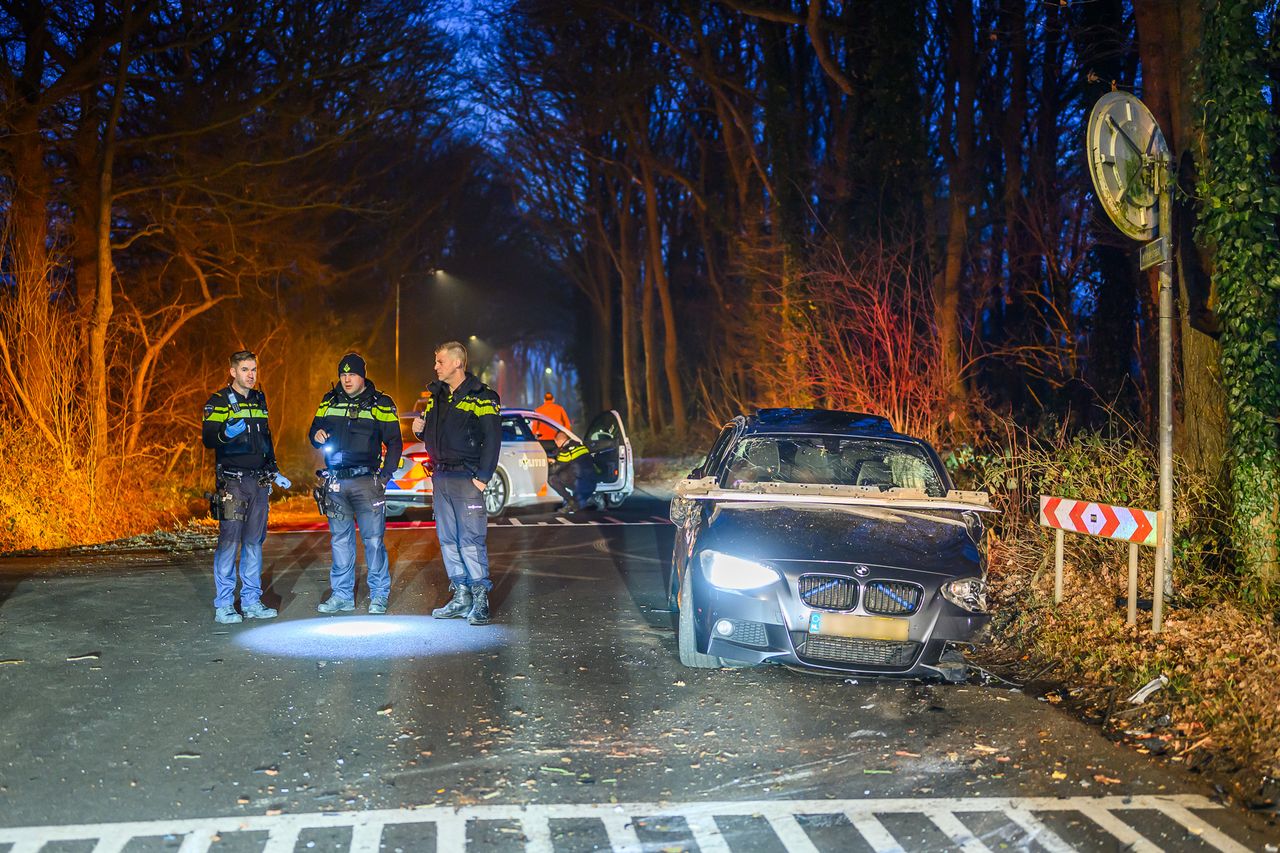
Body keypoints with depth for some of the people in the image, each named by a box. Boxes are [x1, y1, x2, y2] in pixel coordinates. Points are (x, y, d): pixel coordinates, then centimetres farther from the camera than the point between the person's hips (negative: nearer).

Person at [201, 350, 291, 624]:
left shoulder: (259, 400, 15)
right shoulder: (219, 402, -4)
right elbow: (208, 439, -15)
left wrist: (274, 472, 21)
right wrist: (226, 433, -35)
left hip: (259, 482, 6)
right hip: (232, 482, -6)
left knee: (254, 541, 9)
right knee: (229, 540, -8)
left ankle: (251, 601, 15)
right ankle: (224, 606, -3)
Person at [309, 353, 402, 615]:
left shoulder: (380, 404, 2)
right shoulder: (329, 402, 12)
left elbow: (394, 442, 3)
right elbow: (314, 429, 21)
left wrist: (385, 475, -7)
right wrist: (317, 435, -4)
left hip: (366, 480, -3)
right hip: (335, 482, 4)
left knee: (373, 538, -4)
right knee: (340, 539, 7)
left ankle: (379, 595, 5)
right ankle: (342, 595, 15)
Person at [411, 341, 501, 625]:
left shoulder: (481, 398, -7)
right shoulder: (435, 395, 16)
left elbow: (492, 439, -12)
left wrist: (482, 477, -16)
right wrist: (420, 429, 3)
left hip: (467, 479, -8)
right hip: (440, 477, 8)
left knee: (471, 540, -9)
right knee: (448, 540, 9)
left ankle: (480, 599, -3)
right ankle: (461, 597, 15)